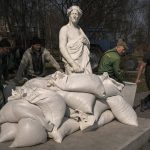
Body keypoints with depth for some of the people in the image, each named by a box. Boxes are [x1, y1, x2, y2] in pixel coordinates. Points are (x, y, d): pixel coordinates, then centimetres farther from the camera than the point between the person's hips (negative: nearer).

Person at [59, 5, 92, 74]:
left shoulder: (80, 29, 18)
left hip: (84, 63, 6)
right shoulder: (64, 29, -2)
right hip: (71, 64, -6)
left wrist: (86, 42, 0)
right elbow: (62, 48, -13)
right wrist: (73, 64, -21)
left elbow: (88, 47, 25)